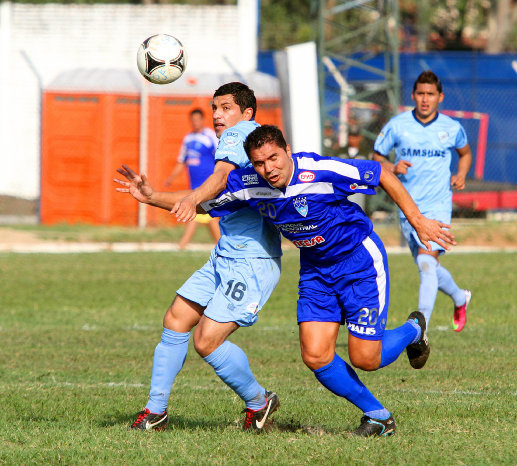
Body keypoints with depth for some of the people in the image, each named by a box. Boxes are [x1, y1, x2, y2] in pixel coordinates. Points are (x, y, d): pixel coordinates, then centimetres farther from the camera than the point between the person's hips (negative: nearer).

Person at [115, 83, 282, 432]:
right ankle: (155, 411, 13)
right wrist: (152, 197, 17)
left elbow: (221, 176, -31)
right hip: (226, 257, 10)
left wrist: (192, 198, -51)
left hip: (252, 262, -10)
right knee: (175, 322, 6)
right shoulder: (239, 140, 21)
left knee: (207, 341, -14)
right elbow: (211, 199, 27)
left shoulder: (240, 134, -9)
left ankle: (258, 402, 7)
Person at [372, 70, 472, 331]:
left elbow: (465, 153, 20)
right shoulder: (396, 126, -2)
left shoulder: (452, 128, -1)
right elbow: (376, 157, 7)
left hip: (438, 205, -3)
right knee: (428, 269, 14)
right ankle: (460, 298, 44)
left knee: (427, 263, -21)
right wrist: (393, 168, -14)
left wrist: (461, 175, 2)